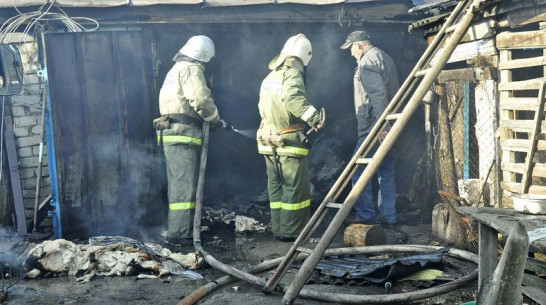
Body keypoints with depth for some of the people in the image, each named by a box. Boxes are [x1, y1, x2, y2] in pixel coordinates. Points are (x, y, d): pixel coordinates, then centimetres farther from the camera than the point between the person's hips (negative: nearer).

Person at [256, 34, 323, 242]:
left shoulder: (270, 77, 17)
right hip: (288, 141, -9)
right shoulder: (293, 74, -11)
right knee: (296, 187, -2)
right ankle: (291, 232, 0)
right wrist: (313, 116, -35)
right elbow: (292, 97, -31)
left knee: (276, 186, 13)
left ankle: (278, 229, 18)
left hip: (269, 141, 9)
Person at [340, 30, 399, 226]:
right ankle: (388, 216, 14)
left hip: (374, 127, -10)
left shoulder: (368, 61, -10)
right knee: (386, 172, 10)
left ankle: (365, 215, -2)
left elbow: (378, 94, -22)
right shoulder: (384, 58, 22)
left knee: (359, 170, -4)